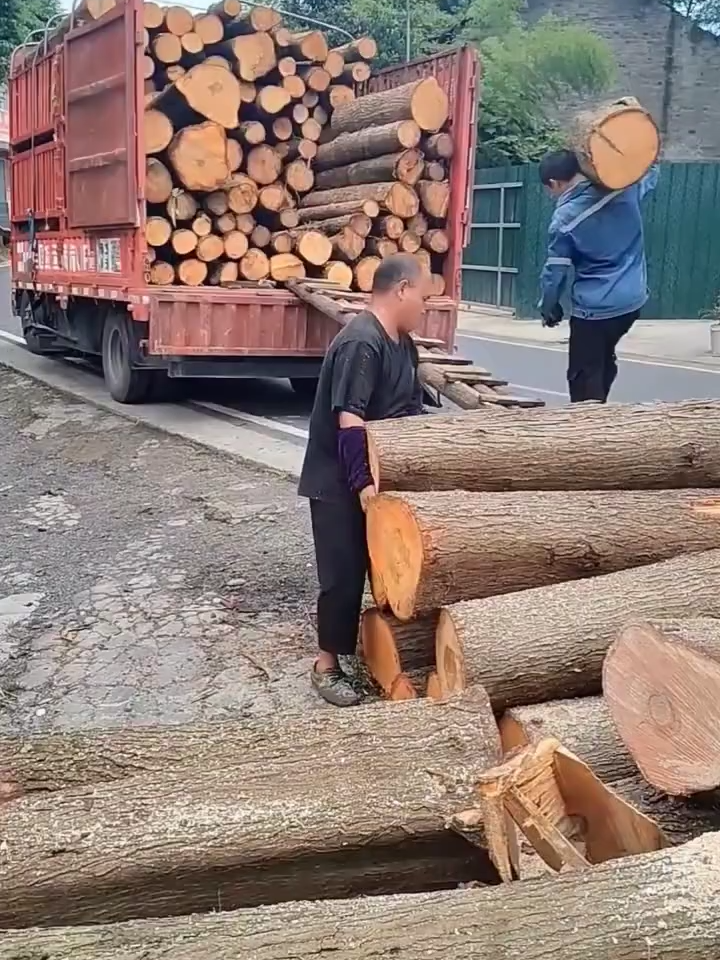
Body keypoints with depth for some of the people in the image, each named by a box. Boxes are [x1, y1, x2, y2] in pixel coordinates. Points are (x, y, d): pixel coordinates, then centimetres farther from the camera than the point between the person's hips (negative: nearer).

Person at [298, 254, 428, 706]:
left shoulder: (403, 344, 8)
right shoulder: (360, 343, -23)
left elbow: (412, 408, 15)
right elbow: (349, 419, -27)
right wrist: (361, 480, -27)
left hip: (372, 475, 9)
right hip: (337, 481, -9)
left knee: (364, 566, 14)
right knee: (342, 572, -3)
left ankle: (349, 653, 29)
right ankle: (328, 665, 11)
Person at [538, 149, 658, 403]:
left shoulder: (564, 218, -13)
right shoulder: (624, 188, -2)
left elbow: (555, 270, -6)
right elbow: (650, 172, 21)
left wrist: (549, 308, 8)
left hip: (593, 308, -6)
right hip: (633, 300, 6)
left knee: (585, 377, 4)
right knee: (604, 360, 24)